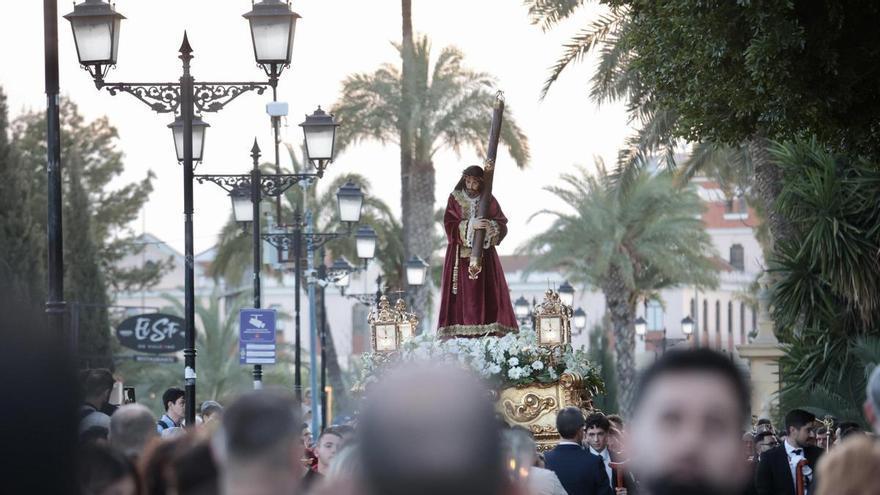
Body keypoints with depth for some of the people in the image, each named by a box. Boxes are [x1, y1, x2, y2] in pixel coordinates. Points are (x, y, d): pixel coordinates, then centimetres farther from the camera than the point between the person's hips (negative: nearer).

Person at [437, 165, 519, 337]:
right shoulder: (455, 198, 4)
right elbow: (449, 226, -6)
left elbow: (502, 226, -1)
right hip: (460, 255, -1)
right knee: (462, 292, -9)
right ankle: (460, 332, -13)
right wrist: (470, 225, -20)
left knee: (487, 292, -8)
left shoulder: (488, 200, 6)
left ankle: (490, 332, -12)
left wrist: (492, 226, -23)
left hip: (483, 252, 1)